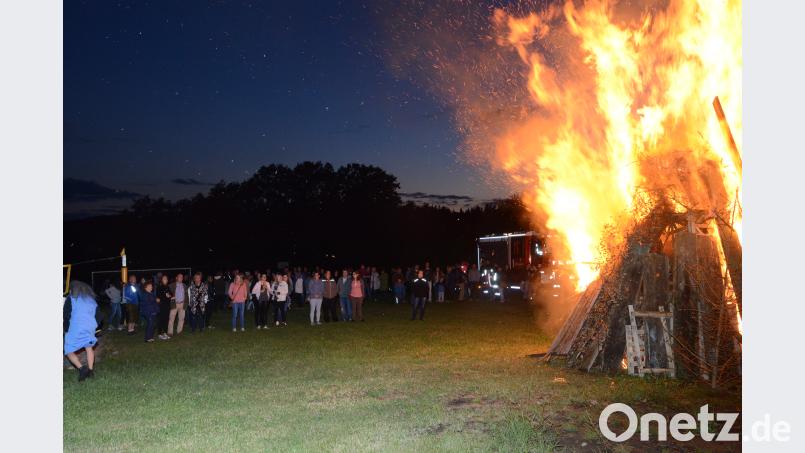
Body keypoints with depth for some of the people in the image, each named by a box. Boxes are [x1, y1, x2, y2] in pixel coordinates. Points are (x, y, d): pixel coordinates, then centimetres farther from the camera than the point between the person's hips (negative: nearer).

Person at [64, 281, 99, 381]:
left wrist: (66, 330, 6)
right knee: (89, 348, 22)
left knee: (68, 351, 6)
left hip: (75, 329, -5)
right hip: (90, 328, 5)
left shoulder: (71, 299, 1)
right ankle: (90, 371, 21)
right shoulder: (92, 299, 15)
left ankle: (81, 368, -13)